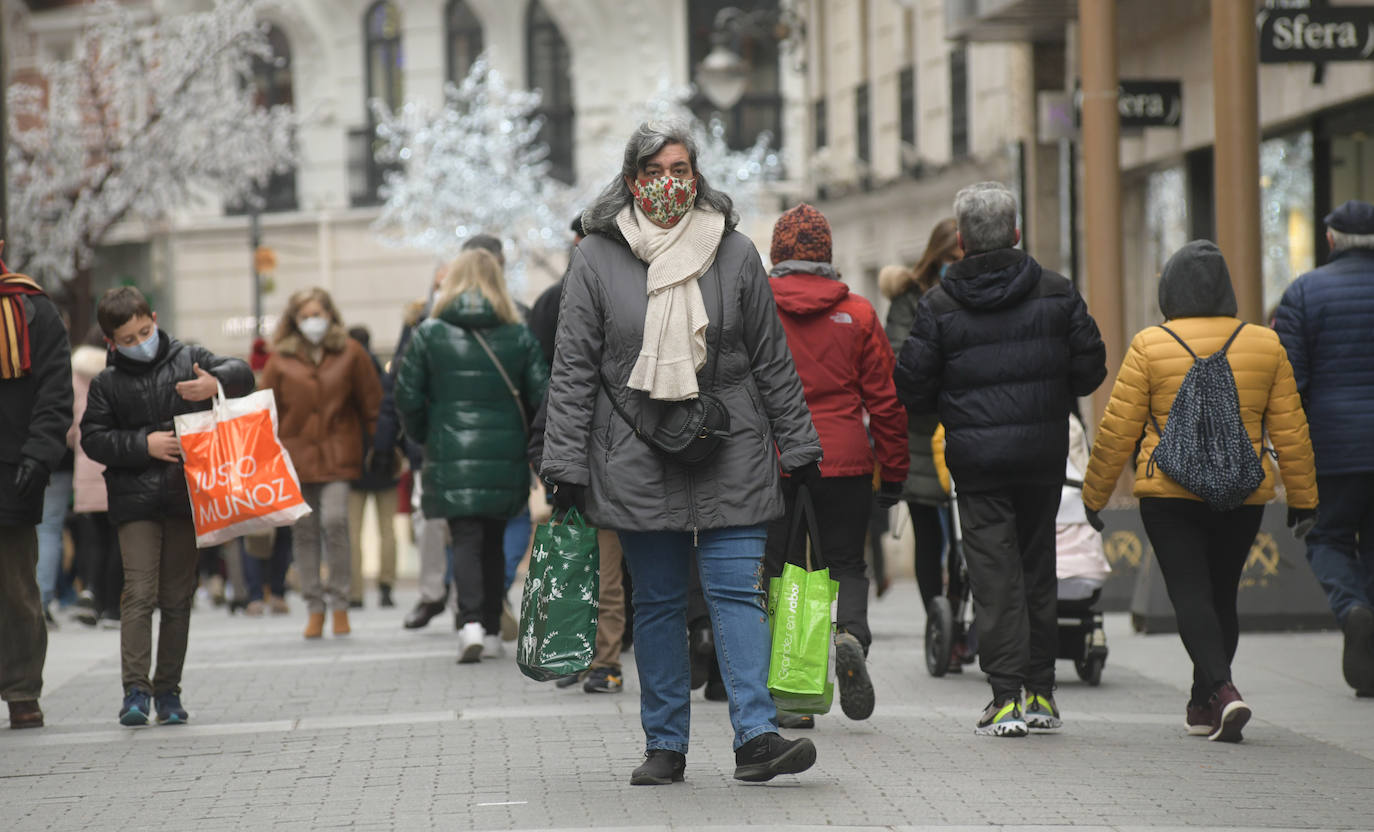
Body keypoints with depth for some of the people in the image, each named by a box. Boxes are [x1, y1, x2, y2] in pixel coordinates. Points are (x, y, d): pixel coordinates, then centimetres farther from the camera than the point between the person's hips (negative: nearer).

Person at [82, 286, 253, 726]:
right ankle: (135, 688, -12)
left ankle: (168, 689, 13)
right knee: (139, 592, -11)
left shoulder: (190, 360, 5)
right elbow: (93, 439, 2)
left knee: (178, 597, 6)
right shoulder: (107, 384, 5)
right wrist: (144, 444, -12)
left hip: (186, 498, 1)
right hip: (135, 501, -1)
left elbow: (241, 373, -2)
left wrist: (215, 382, -25)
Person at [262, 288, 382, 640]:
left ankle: (339, 603, -2)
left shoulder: (350, 353, 3)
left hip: (337, 453, -1)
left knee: (335, 521, -15)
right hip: (296, 455, 2)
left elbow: (371, 401, 9)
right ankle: (315, 608, 13)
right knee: (304, 530, 4)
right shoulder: (281, 359, 3)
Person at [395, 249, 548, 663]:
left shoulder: (429, 334, -1)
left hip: (451, 456, -2)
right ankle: (492, 632, 17)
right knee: (494, 540, 14)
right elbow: (541, 395, -1)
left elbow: (407, 396, 0)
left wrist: (423, 436, 17)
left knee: (465, 539, -2)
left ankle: (471, 622, -23)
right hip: (504, 456, 2)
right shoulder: (519, 336, 2)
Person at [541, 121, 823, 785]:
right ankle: (665, 745, 13)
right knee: (656, 600, 6)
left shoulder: (734, 253, 4)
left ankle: (755, 735, -13)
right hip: (636, 457, 0)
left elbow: (772, 359, 9)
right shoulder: (597, 258, 1)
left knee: (737, 588, -8)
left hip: (730, 454, 0)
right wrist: (565, 465, -3)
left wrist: (799, 449, 8)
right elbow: (573, 368, 2)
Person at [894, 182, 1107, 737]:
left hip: (977, 458, -3)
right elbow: (1090, 368, 2)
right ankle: (1040, 692, 19)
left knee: (994, 573, -1)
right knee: (1037, 568, 15)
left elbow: (912, 389, -4)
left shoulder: (939, 306, -5)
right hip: (1044, 456, 3)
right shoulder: (1056, 294, 2)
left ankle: (1007, 697, -8)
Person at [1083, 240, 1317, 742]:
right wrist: (1303, 497, 15)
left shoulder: (1149, 347, -5)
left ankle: (1224, 690, -25)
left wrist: (1094, 494, 7)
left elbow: (1118, 430, -3)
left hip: (1169, 494, -3)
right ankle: (1203, 705, 27)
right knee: (1222, 596, 16)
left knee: (1190, 595, -5)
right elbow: (1290, 430, 6)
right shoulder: (1266, 345, 3)